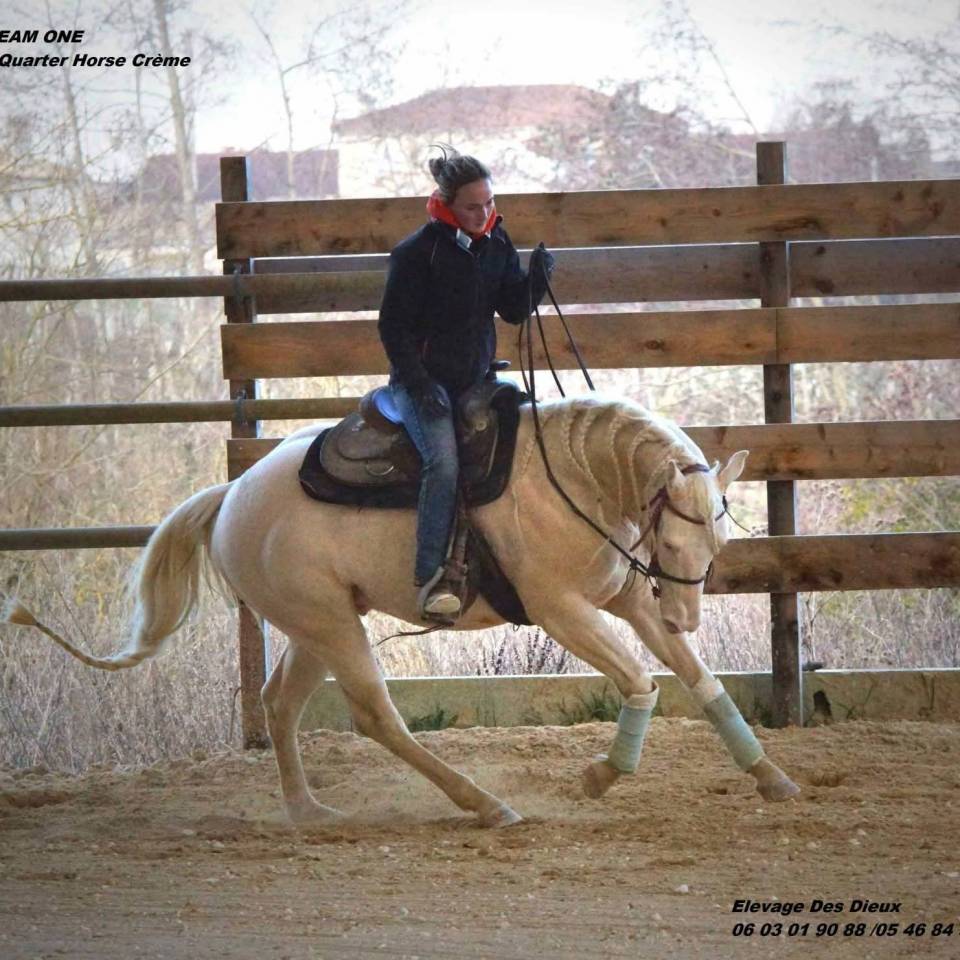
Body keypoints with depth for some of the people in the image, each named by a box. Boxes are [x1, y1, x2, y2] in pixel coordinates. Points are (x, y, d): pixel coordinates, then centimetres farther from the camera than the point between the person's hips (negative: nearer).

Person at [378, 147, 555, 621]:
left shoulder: (496, 243, 6)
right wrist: (421, 385, -18)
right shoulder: (417, 252, -12)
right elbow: (394, 327, -10)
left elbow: (513, 311, 9)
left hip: (476, 379, 7)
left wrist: (535, 278, -11)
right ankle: (430, 578, -27)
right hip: (424, 378, -7)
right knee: (444, 460, -26)